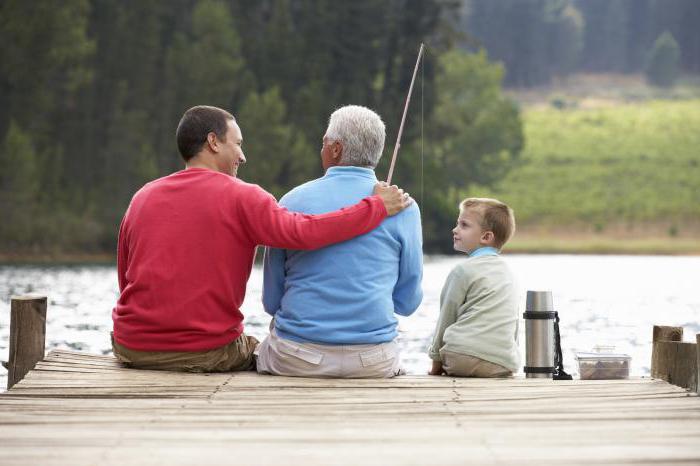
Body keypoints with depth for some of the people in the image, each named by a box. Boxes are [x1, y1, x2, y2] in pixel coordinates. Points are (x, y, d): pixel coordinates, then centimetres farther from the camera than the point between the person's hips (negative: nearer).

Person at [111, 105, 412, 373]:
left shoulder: (142, 197, 7)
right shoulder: (241, 197, -8)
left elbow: (125, 281, 12)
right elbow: (304, 233, -21)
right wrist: (377, 206, -12)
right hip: (206, 353, -5)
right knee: (259, 350, 24)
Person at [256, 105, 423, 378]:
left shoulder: (292, 201, 1)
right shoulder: (403, 208, -1)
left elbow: (271, 301, 7)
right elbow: (407, 303, 5)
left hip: (295, 362, 0)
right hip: (373, 364, 0)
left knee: (265, 350, 31)